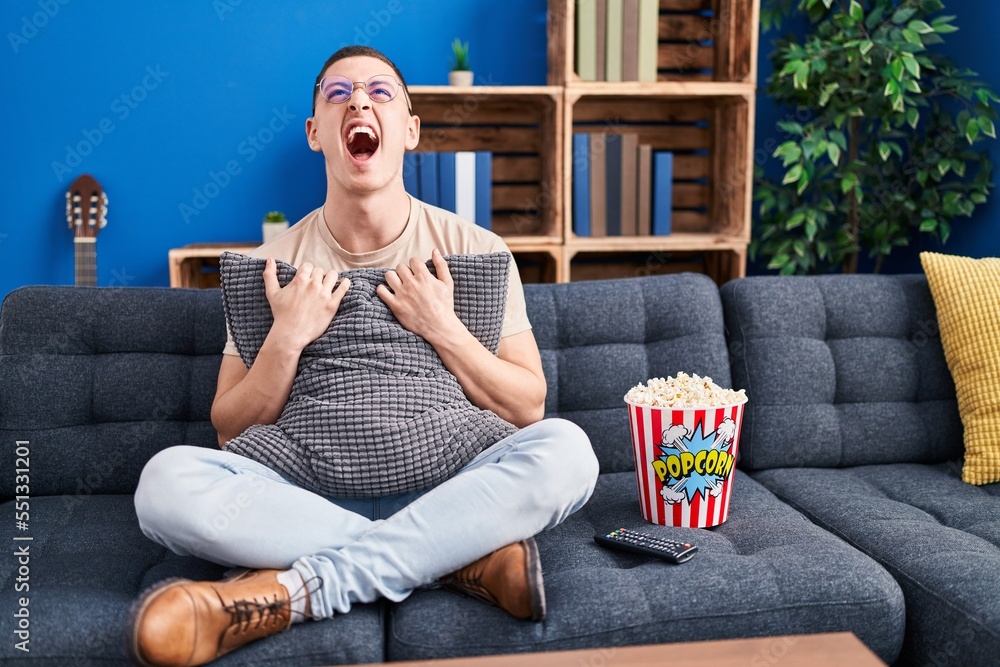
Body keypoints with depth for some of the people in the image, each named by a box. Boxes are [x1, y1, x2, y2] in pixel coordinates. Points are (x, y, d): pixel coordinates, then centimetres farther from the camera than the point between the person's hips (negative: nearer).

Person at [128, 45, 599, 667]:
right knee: (168, 479, -26)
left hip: (441, 491, 0)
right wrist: (287, 338, -12)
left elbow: (528, 408, 2)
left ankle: (290, 590, -29)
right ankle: (469, 560, -24)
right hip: (314, 494, 1)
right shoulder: (274, 263, 4)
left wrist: (442, 329, -12)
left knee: (565, 447, -29)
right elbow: (231, 434, 4)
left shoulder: (476, 251, 3)